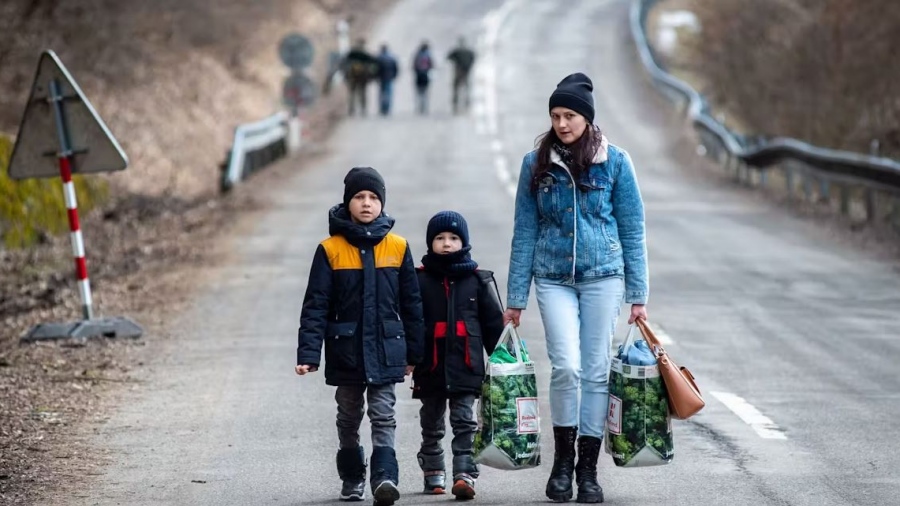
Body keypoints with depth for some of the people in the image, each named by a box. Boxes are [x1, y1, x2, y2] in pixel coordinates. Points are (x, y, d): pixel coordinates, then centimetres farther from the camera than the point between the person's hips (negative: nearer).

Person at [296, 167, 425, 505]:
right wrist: (308, 355, -12)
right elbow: (315, 306, -4)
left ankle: (385, 478, -16)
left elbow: (411, 303, 7)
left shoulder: (397, 247, 1)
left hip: (385, 350, -1)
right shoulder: (330, 249, -4)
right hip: (346, 350, 1)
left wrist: (413, 353, 9)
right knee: (349, 417, 14)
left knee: (383, 415, -8)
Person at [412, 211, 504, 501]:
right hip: (431, 366, 1)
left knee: (464, 421, -5)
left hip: (466, 366, -1)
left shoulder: (478, 280, 4)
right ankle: (433, 474, 24)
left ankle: (465, 474, -10)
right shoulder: (420, 279, 1)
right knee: (431, 423, 12)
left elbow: (493, 324, 8)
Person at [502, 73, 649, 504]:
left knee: (596, 370, 1)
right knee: (566, 366, -14)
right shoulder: (536, 164, 3)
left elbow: (632, 229, 3)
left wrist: (638, 295, 1)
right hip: (554, 279, 0)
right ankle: (562, 461, 3)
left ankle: (587, 469, 11)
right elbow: (525, 232, 6)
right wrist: (516, 298, 5)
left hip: (602, 277, 0)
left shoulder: (614, 161, 0)